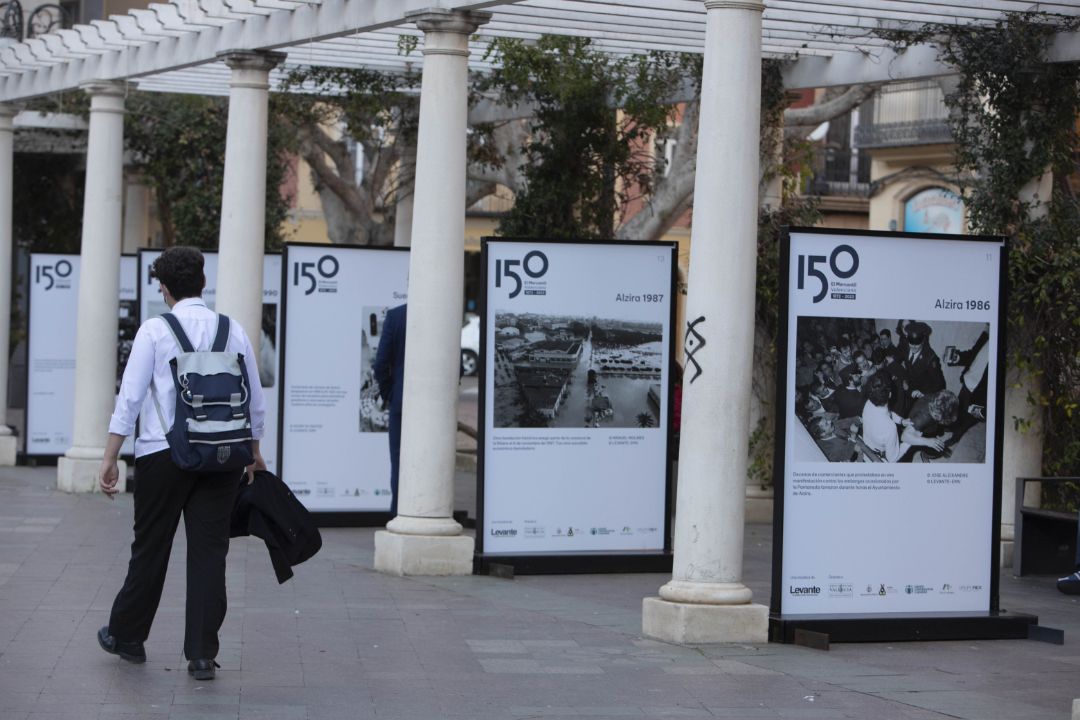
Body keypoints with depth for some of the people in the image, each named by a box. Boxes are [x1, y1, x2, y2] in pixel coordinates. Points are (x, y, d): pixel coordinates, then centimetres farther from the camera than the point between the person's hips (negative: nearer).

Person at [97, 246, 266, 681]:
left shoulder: (155, 330, -4)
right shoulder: (234, 332, 6)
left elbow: (130, 397, -8)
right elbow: (254, 402, 11)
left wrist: (110, 458, -5)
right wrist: (254, 452, 26)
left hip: (163, 454, -2)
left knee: (150, 548, 11)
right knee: (209, 552, 4)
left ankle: (126, 636, 27)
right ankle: (202, 656, 3)